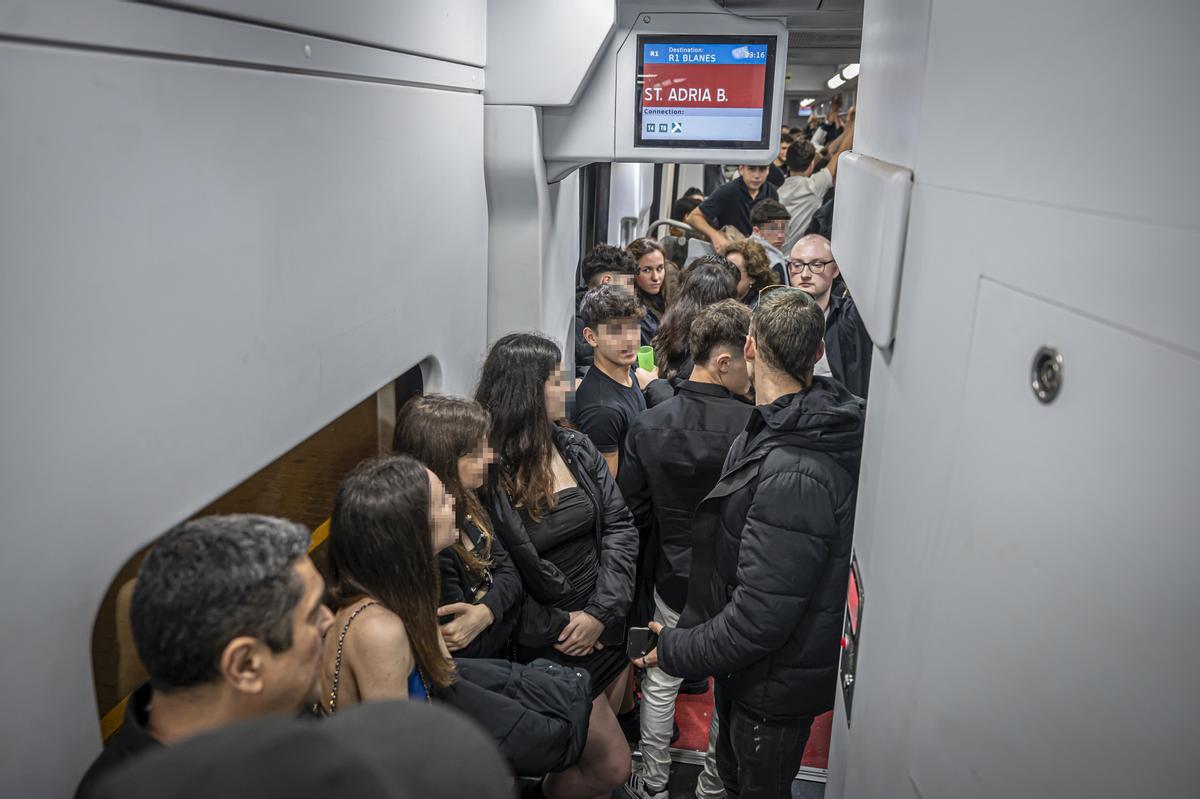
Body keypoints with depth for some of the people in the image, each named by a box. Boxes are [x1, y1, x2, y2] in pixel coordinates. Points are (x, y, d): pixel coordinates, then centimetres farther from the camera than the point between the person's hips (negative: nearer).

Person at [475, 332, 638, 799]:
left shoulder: (577, 450, -1)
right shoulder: (488, 476, -19)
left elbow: (619, 527, -2)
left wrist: (602, 611, -12)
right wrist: (558, 625, -14)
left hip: (606, 629, 6)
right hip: (550, 649, -5)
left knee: (590, 750, 21)